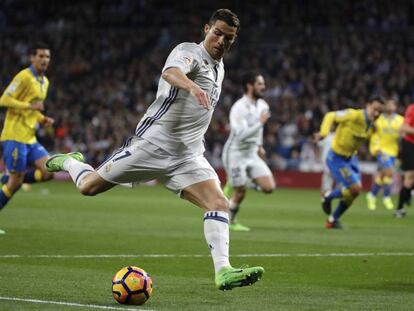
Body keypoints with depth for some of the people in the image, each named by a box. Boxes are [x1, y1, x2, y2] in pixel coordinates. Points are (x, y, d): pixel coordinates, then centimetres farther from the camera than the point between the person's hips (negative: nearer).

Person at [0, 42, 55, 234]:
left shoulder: (45, 82, 17)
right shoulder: (24, 77, -10)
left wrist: (42, 119, 9)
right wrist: (30, 106, -23)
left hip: (30, 138, 8)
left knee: (49, 171, -7)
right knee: (15, 181, -9)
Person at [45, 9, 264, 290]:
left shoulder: (219, 67, 17)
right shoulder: (189, 52, -8)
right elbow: (170, 72, -34)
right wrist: (192, 86, -53)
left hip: (188, 156, 6)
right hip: (153, 142, -6)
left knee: (219, 203, -17)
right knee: (89, 186, 0)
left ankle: (223, 272, -25)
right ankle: (69, 162, 35)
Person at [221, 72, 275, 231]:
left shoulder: (262, 105, 4)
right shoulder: (239, 108, -21)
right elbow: (241, 135, -30)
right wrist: (260, 123, -32)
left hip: (252, 154, 7)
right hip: (236, 154, -7)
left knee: (269, 187, -7)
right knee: (239, 193, -1)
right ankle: (230, 222, 22)